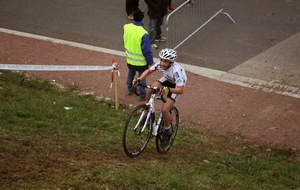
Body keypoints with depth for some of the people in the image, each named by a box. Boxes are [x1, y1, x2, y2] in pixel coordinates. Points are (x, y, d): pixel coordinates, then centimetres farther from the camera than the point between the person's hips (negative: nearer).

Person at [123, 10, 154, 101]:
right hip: (141, 61, -5)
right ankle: (142, 95, 24)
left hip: (130, 59, 5)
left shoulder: (126, 27, -14)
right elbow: (147, 50, -23)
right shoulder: (143, 34, -32)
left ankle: (129, 89, 46)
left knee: (131, 73, 29)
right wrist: (150, 61, -8)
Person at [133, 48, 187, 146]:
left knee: (164, 109, -19)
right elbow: (148, 71, -8)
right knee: (150, 90, -23)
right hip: (167, 79, 6)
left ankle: (167, 132, 6)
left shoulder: (176, 70, -40)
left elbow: (180, 90, -40)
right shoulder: (160, 64, -24)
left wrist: (168, 89, -56)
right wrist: (138, 79, -23)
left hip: (177, 85, -6)